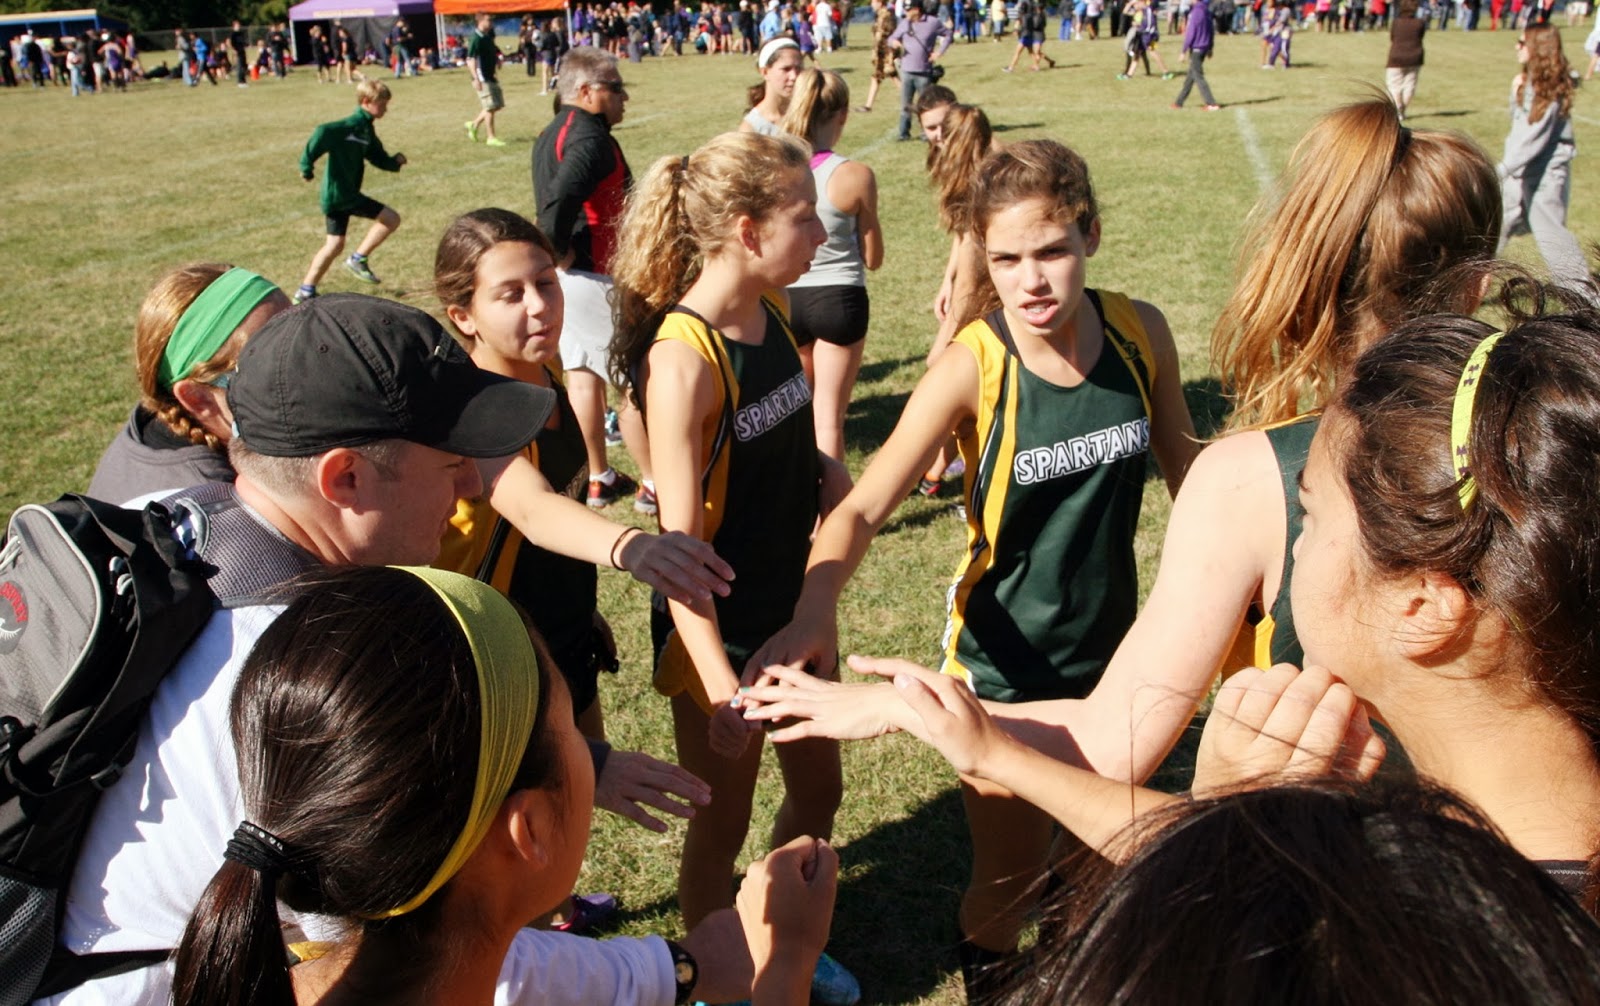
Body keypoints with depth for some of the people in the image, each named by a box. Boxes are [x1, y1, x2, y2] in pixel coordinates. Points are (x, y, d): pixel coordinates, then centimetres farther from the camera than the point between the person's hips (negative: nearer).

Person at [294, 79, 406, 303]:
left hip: (336, 194, 10)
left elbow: (378, 157, 20)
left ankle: (306, 292, 20)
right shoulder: (353, 125, -17)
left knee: (335, 245, 15)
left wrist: (394, 161, 1)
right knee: (391, 219, -6)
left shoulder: (366, 129, 14)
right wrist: (307, 164, -30)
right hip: (340, 193, -10)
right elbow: (323, 133, -31)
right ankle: (358, 259, 3)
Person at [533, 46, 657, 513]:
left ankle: (598, 477, 24)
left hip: (567, 276, 10)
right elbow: (560, 199, -32)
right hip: (597, 275, -10)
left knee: (582, 375, 14)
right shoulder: (590, 138, -19)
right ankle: (654, 483, 8)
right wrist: (561, 250, -19)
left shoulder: (550, 134, 13)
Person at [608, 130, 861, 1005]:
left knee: (817, 787, 23)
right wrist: (718, 685, -24)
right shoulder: (683, 357, -25)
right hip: (721, 630, -8)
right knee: (722, 823, 13)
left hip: (796, 605, 8)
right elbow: (680, 539, -24)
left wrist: (821, 466, -4)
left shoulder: (771, 314, -2)